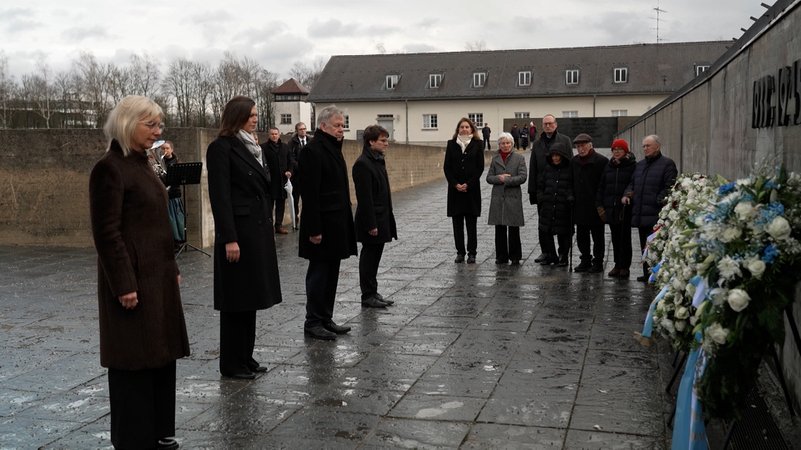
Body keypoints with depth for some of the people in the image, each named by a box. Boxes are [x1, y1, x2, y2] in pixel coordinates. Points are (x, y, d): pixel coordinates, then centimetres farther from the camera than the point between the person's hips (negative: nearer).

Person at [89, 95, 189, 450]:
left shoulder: (141, 164, 13)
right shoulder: (110, 168, -14)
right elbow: (106, 232, -17)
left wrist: (171, 268, 16)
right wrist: (124, 284, -20)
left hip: (158, 276, 9)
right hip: (133, 279, -9)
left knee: (160, 353, 14)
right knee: (134, 359, 1)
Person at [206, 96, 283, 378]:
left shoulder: (250, 147, 15)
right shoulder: (221, 147, -10)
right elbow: (219, 195, -16)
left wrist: (267, 228, 15)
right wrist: (229, 239, -20)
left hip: (258, 230, 8)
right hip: (238, 230, -8)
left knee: (251, 296, 13)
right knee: (236, 300, 0)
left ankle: (245, 357, 23)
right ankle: (231, 364, 11)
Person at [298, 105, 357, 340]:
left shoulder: (333, 148, 15)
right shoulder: (313, 151, -15)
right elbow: (310, 194, -20)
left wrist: (345, 222, 17)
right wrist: (314, 229, -22)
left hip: (337, 223, 9)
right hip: (322, 224, -9)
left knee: (331, 273, 14)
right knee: (319, 272, -1)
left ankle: (326, 319, 23)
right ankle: (313, 323, 9)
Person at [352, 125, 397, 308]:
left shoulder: (378, 160, 12)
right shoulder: (363, 164, -17)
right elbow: (364, 197, -21)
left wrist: (387, 219, 16)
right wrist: (371, 224, -21)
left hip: (381, 218, 9)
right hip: (371, 220, -9)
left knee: (375, 256, 15)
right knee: (369, 256, 0)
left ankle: (373, 293, 24)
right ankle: (367, 296, 9)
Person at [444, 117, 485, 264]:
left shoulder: (477, 144, 2)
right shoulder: (451, 144, 6)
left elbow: (480, 167, -2)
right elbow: (446, 167, 3)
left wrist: (468, 184, -10)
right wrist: (455, 184, -8)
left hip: (472, 188, -2)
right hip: (455, 188, 2)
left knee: (471, 223, 1)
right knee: (457, 222, 4)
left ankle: (472, 253, 7)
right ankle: (460, 252, 11)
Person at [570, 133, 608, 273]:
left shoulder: (601, 161, -9)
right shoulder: (574, 161, 9)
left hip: (595, 207, -6)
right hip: (579, 206, 6)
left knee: (597, 236, 5)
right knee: (581, 235, 11)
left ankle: (598, 263, 13)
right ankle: (586, 260, 23)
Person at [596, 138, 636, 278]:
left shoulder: (633, 166, -5)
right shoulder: (608, 167, 12)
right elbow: (601, 187, 13)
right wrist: (599, 205, 7)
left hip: (625, 208, -5)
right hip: (611, 208, 5)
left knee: (625, 237, 1)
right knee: (615, 238, 11)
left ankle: (624, 266, 9)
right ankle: (617, 265, 19)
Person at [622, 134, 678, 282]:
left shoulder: (667, 164, -1)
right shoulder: (639, 165, 22)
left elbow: (670, 187, -9)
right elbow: (632, 183, 27)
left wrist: (659, 200, -20)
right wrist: (627, 194, 8)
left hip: (656, 215, -7)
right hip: (640, 213, 7)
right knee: (644, 246, 11)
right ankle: (647, 273, 19)